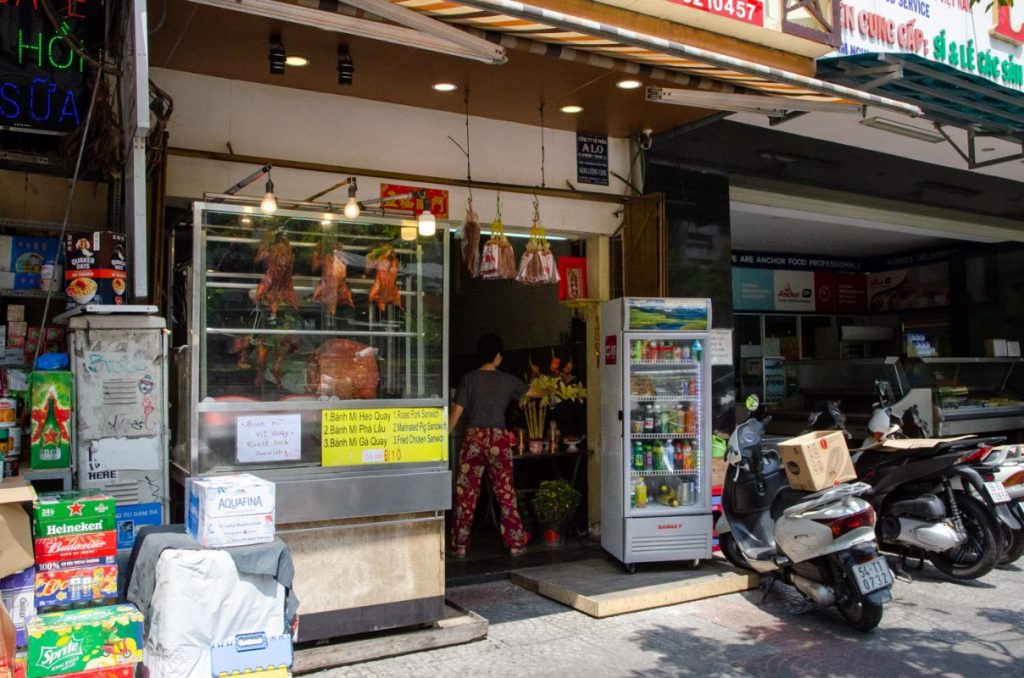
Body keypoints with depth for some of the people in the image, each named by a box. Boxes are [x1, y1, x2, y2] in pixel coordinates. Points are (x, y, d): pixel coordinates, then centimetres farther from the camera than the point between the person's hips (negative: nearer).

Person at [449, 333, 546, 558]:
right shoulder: (507, 380, 4)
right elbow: (532, 392, 21)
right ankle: (515, 543, 15)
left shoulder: (469, 379, -2)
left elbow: (456, 411, -5)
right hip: (499, 439, 1)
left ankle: (460, 545, 9)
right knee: (505, 492, 9)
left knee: (466, 492, 5)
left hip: (474, 438, -1)